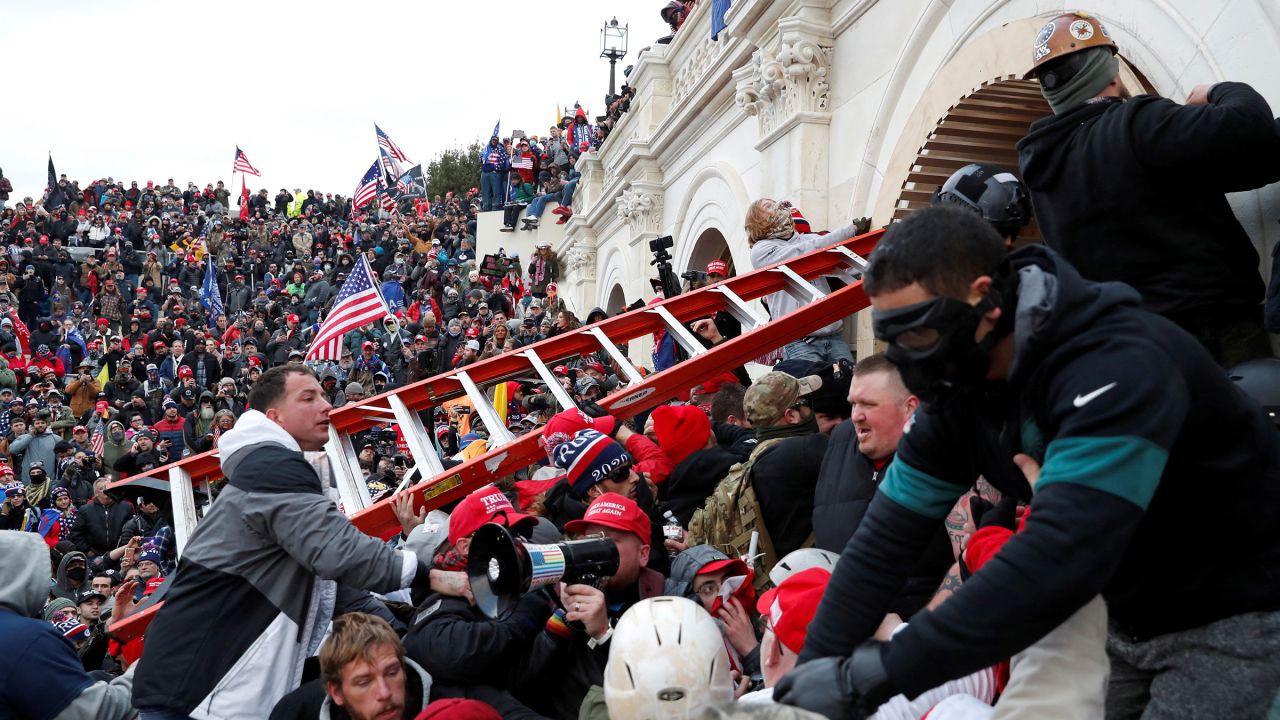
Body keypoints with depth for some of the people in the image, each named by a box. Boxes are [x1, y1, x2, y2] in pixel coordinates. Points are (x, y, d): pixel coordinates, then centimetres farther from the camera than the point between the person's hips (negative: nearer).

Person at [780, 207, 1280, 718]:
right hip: (1136, 618, 6)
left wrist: (872, 676, -42)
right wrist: (814, 668, -16)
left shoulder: (1117, 367, -32)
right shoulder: (959, 390, -8)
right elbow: (886, 539, -8)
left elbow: (1058, 557, -43)